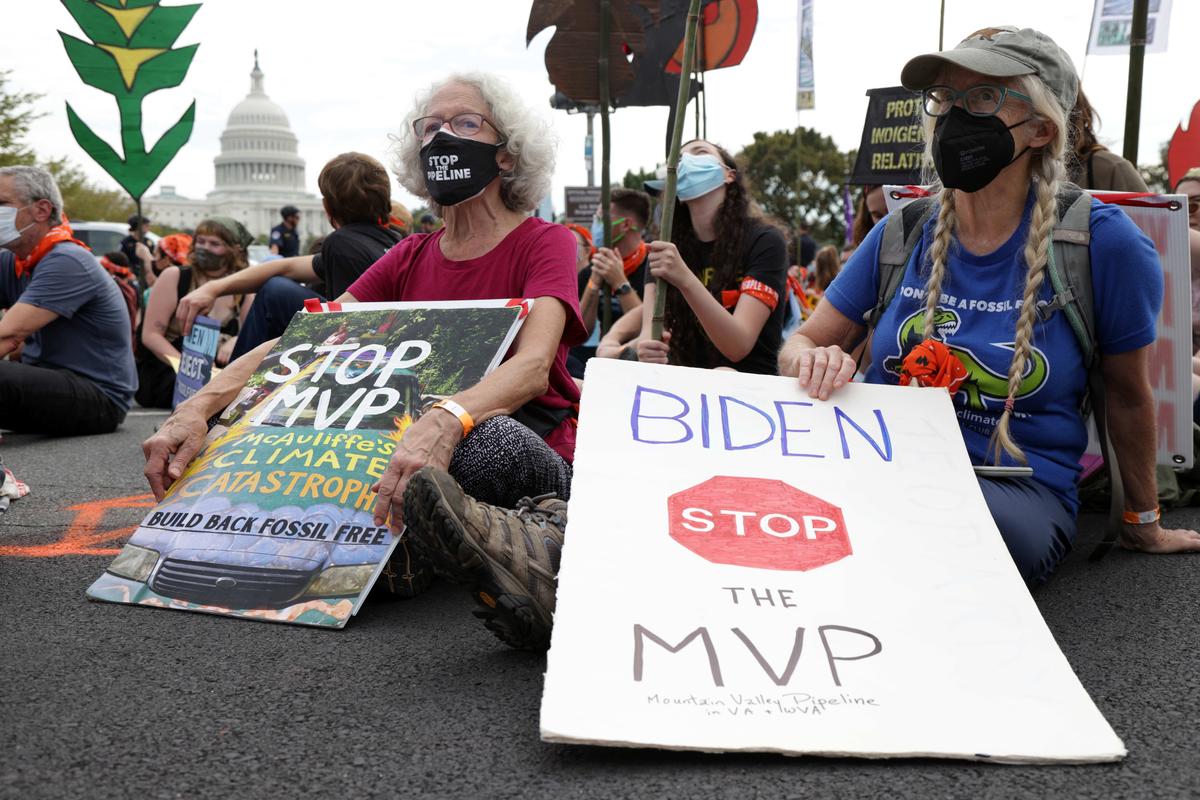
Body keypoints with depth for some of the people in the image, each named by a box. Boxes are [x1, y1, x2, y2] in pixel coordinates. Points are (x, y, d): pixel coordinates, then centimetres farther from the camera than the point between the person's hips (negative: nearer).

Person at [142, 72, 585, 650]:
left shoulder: (545, 243, -1)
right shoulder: (409, 259, 16)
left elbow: (534, 365, -22)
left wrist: (447, 422, -44)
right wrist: (198, 407, -11)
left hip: (533, 457, -6)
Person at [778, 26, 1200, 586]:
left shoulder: (1099, 241, -6)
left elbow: (1128, 395, 6)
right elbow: (799, 344, 8)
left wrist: (1143, 525, 19)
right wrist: (813, 361, -18)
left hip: (1019, 492, -3)